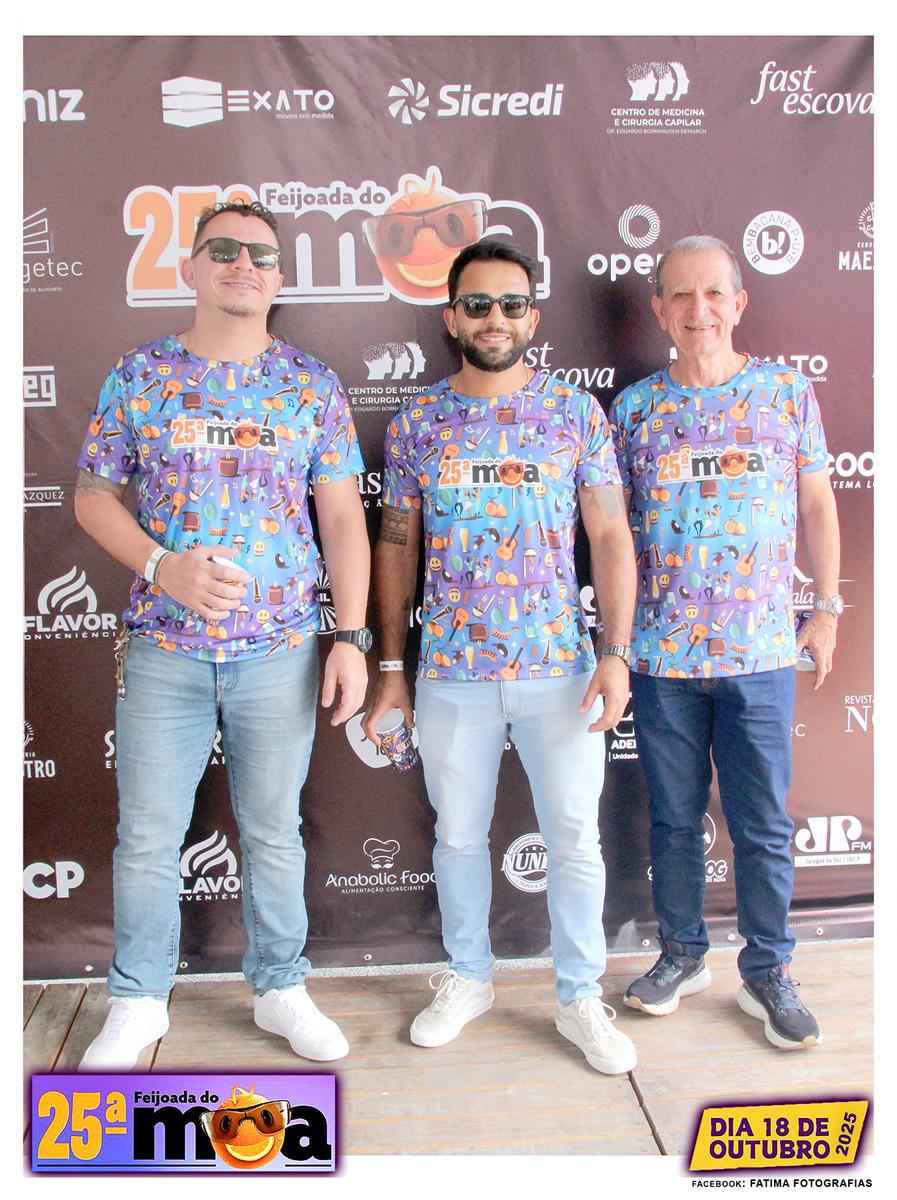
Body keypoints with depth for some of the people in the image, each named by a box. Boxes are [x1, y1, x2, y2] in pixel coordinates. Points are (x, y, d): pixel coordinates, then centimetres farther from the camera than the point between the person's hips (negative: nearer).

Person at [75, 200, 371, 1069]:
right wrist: (162, 567, -13)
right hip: (163, 648, 0)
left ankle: (281, 989, 31)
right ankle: (138, 1004, 29)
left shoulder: (313, 387, 3)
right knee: (147, 835, 8)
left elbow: (342, 518, 2)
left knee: (273, 830, 12)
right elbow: (93, 496, 5)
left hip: (281, 651, 0)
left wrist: (351, 637, -4)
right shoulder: (139, 376, 3)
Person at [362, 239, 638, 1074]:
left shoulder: (577, 412, 1)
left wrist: (616, 653, -8)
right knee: (457, 835, 14)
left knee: (575, 839, 8)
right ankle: (467, 979, 36)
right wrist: (390, 668, 5)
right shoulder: (415, 423, 3)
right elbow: (395, 547, 7)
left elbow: (610, 536, 0)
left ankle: (581, 998, 27)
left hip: (561, 669, -1)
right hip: (450, 675, 1)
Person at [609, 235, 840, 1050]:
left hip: (761, 652, -1)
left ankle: (768, 972, 27)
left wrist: (827, 608, 6)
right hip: (661, 652, 1)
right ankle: (682, 953, 32)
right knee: (674, 816, 13)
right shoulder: (635, 407, 3)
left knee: (763, 823, 7)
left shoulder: (790, 392, 2)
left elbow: (817, 505, 8)